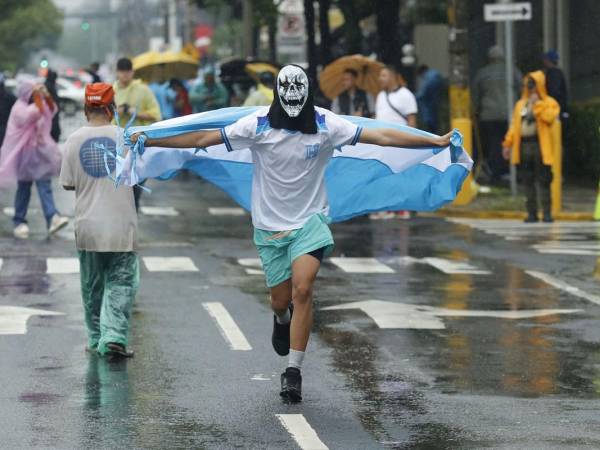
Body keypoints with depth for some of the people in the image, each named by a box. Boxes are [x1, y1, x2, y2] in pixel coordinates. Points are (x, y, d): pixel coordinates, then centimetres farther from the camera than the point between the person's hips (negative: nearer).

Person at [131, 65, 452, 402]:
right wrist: (149, 141, -9)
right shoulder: (258, 125, -9)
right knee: (281, 300, 6)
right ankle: (283, 320, 47)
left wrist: (436, 141, -9)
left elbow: (382, 136, -6)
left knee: (302, 289, -19)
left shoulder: (326, 124, -7)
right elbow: (202, 139, -5)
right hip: (270, 223, 1)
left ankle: (294, 371, -12)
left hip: (310, 219, -1)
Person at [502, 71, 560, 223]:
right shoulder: (520, 104, 18)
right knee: (528, 182, 5)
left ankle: (547, 212, -3)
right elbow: (514, 126, 16)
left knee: (543, 181, -6)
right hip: (524, 145, 5)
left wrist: (537, 104, -13)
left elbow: (549, 117, -17)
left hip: (540, 146, -5)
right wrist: (508, 144, 9)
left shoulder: (549, 103, 4)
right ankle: (531, 213, 9)